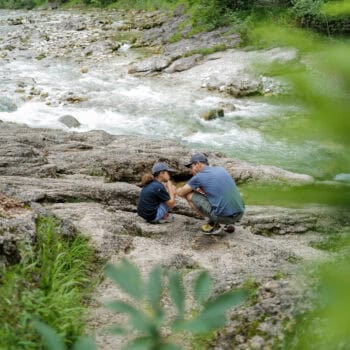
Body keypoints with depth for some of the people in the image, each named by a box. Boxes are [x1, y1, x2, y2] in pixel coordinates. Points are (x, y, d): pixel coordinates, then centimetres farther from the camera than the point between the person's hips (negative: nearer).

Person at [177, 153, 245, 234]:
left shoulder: (198, 177, -1)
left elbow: (180, 193, 11)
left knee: (190, 196, 8)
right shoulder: (221, 169, 16)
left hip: (223, 216, -6)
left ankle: (213, 224, 6)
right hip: (239, 214, 6)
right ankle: (229, 223, 17)